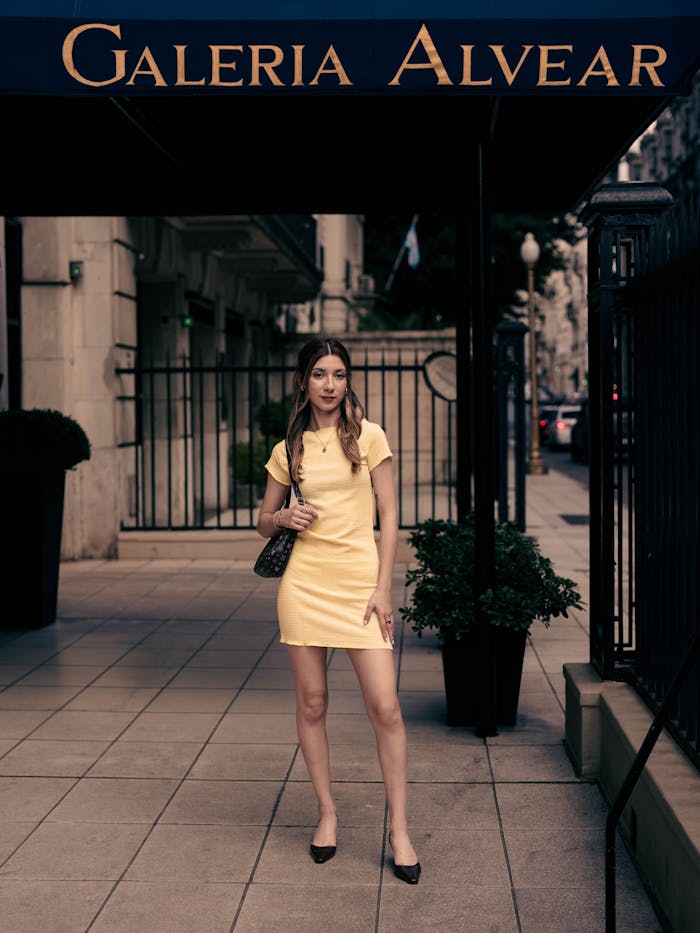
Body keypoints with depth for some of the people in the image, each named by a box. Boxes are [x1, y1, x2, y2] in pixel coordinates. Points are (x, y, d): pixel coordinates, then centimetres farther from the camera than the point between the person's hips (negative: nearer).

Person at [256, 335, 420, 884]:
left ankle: (399, 829, 5)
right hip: (304, 581, 2)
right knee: (312, 703, 7)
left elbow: (389, 516, 2)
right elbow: (264, 522, 17)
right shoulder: (289, 449, 9)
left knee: (385, 708, -6)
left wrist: (383, 588, -6)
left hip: (360, 581, -2)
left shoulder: (368, 436, 3)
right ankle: (327, 812, 23)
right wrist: (283, 518, -7)